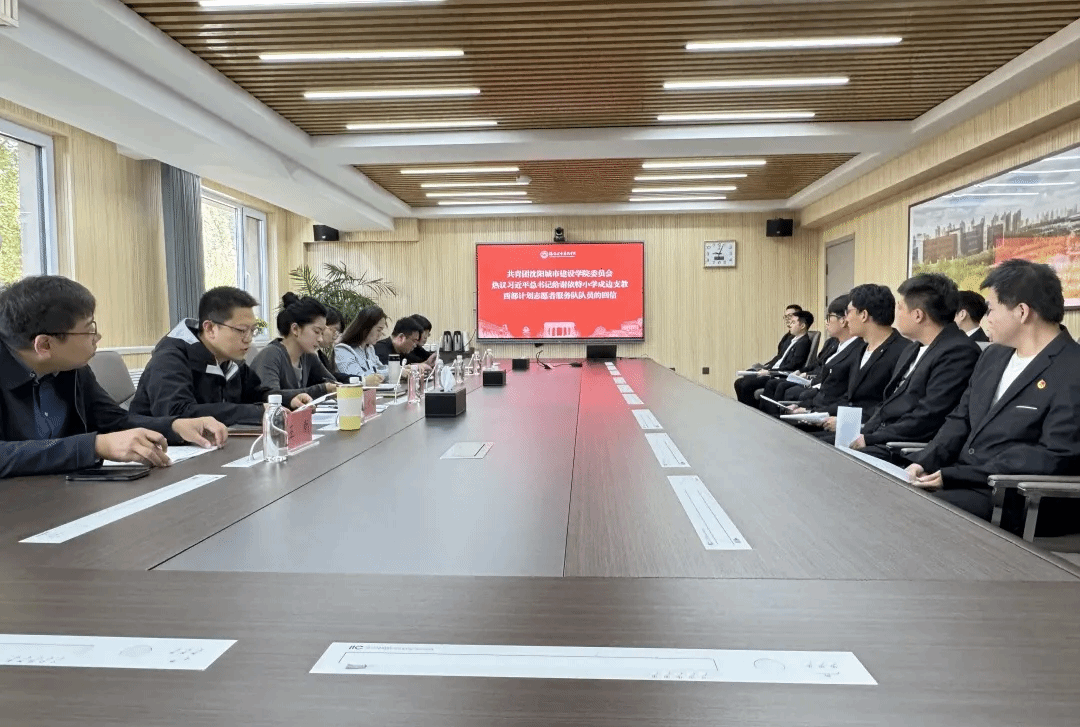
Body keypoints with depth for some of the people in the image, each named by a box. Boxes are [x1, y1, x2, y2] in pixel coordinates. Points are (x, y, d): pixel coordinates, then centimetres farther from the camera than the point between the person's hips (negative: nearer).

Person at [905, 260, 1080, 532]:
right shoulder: (994, 355, 13)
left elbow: (1054, 458, -20)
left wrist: (952, 476, -21)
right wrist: (924, 461, -4)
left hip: (1011, 499, -7)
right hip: (962, 482, 8)